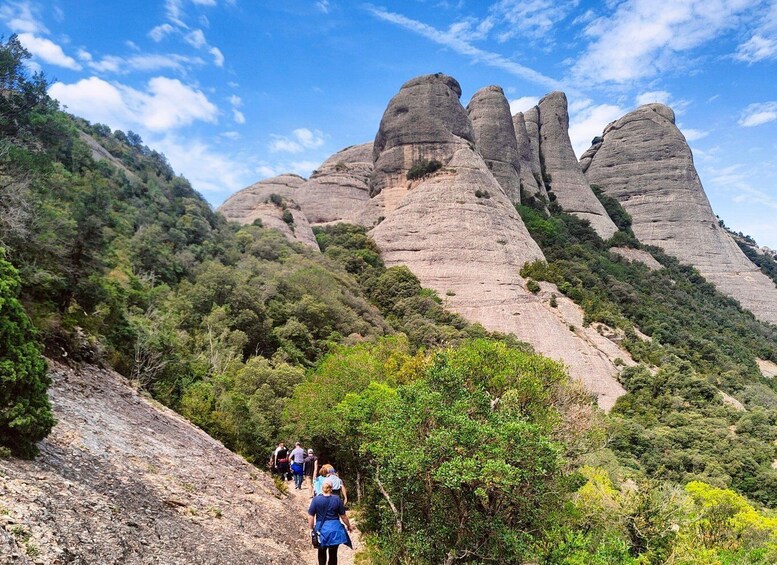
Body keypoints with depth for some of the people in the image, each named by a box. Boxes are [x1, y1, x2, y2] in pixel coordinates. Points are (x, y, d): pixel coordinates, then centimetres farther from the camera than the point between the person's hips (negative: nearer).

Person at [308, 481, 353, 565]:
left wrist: (311, 529, 4)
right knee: (333, 554, 10)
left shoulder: (316, 500, -8)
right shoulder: (337, 499, -5)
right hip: (335, 529, 0)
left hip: (321, 529, 0)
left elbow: (310, 516, -7)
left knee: (322, 552, 23)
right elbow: (343, 516, 2)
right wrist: (349, 526, 15)